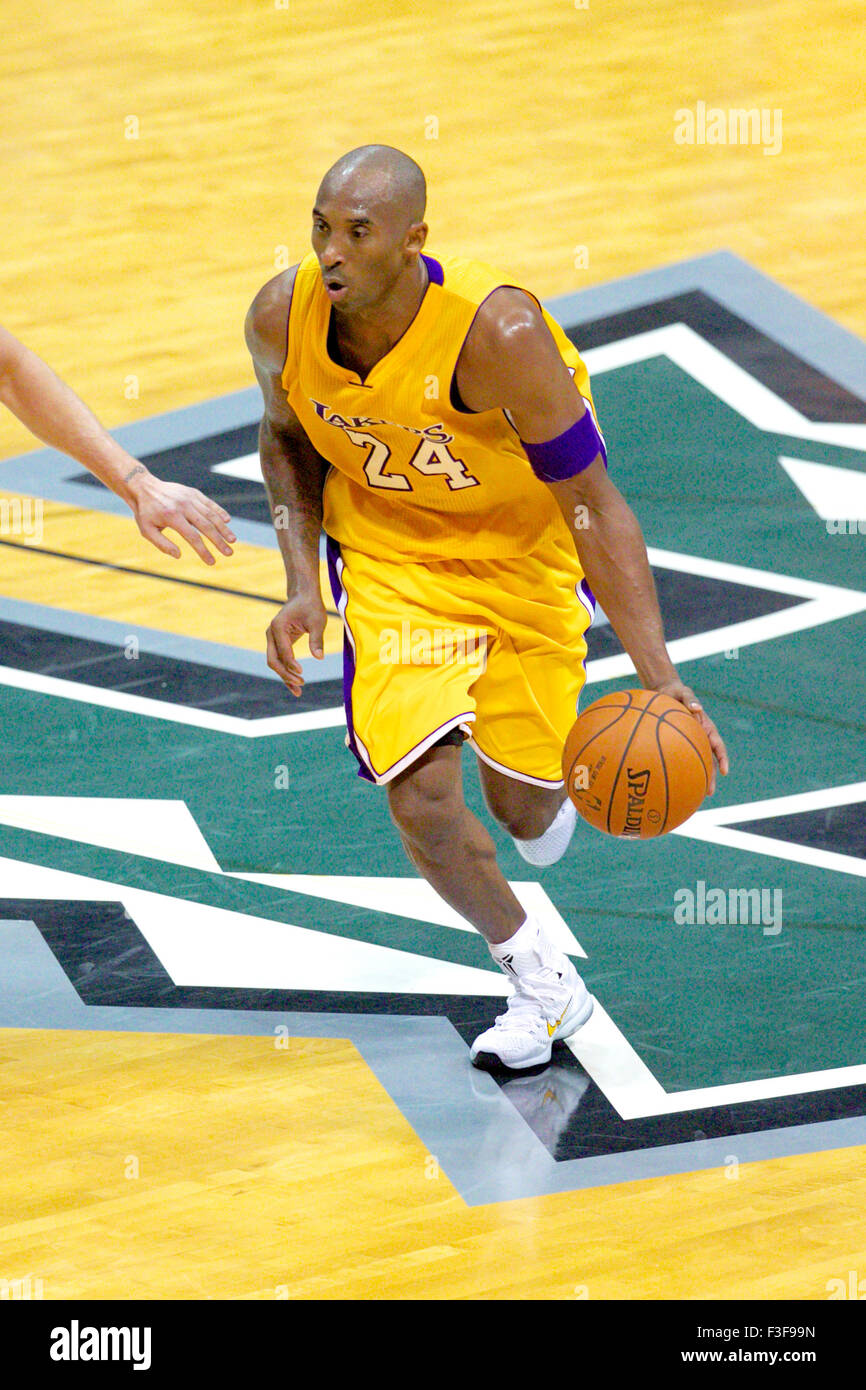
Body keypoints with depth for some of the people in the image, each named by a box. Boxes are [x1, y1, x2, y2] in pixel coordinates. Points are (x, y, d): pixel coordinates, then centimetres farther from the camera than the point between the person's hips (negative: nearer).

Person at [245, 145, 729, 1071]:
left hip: (523, 543, -2)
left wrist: (657, 675, -33)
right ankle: (541, 984, 13)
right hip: (389, 549, 2)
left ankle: (543, 793, 48)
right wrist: (302, 584, -10)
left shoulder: (498, 333, -35)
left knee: (525, 811, 6)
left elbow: (594, 506, -27)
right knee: (421, 801, -13)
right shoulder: (282, 318, -23)